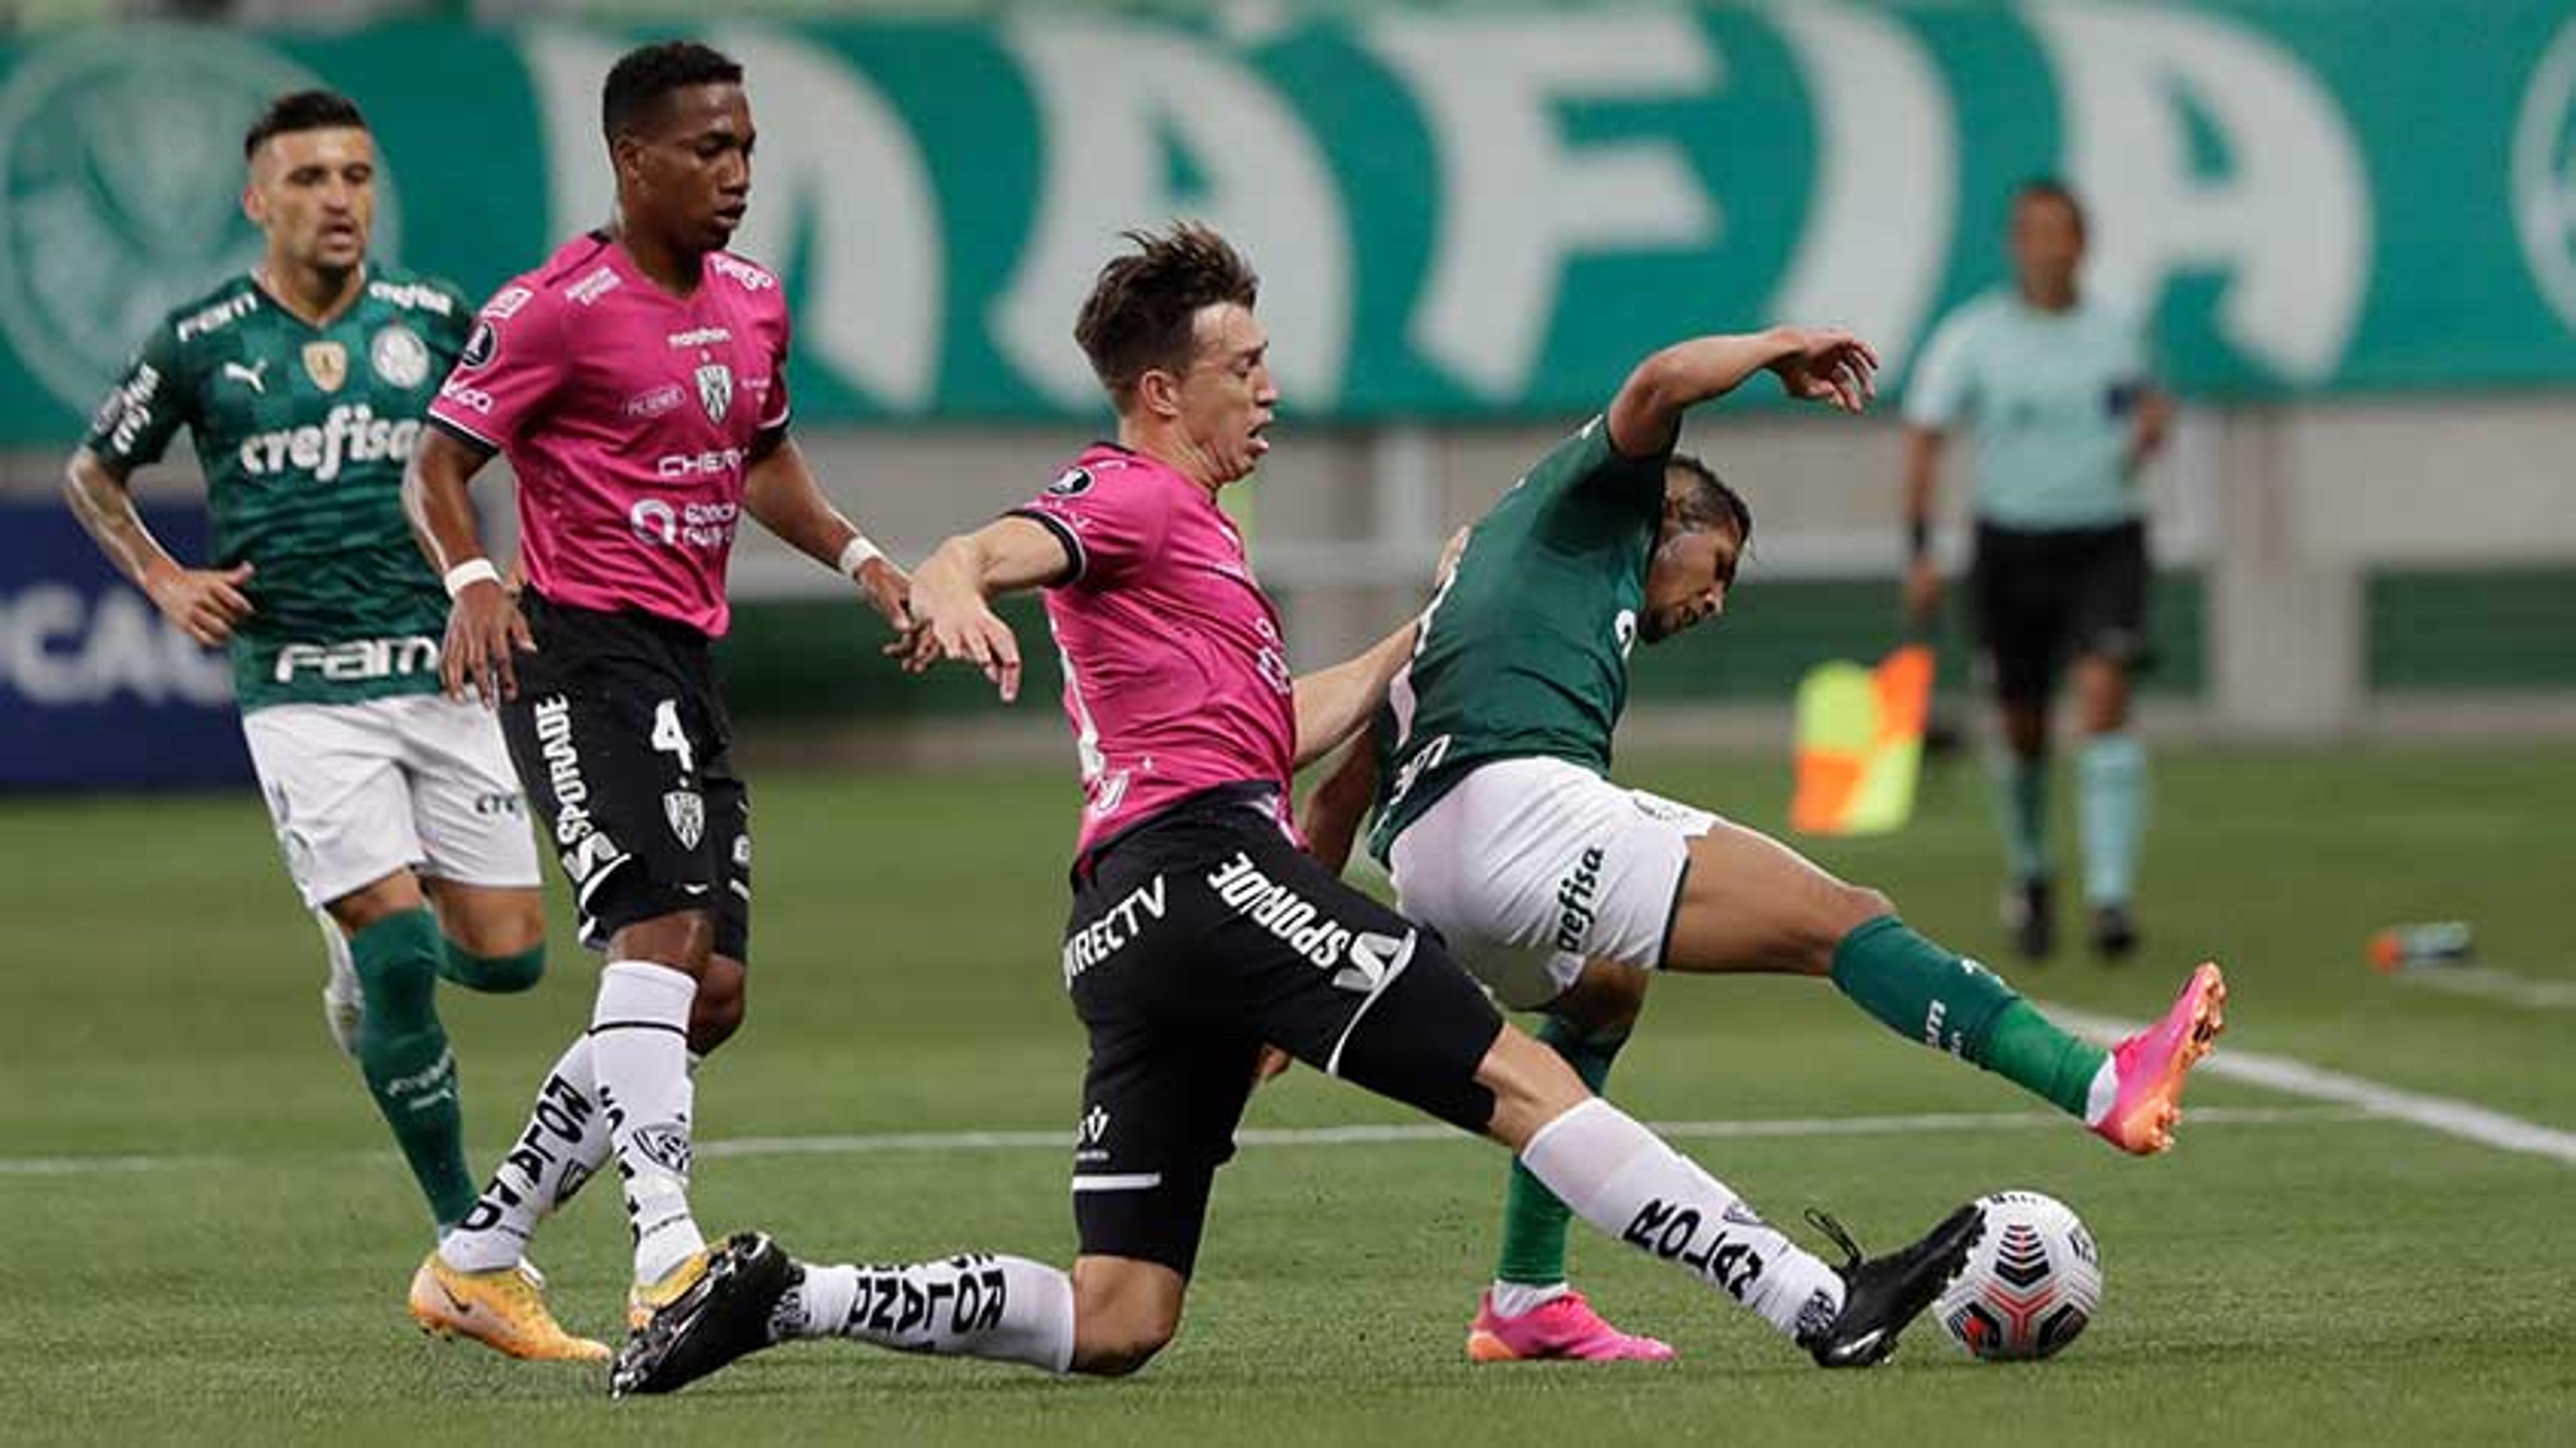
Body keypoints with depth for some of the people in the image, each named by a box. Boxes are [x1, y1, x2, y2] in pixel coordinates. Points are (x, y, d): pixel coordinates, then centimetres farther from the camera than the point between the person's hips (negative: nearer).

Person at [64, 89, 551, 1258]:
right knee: (400, 958, -12)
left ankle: (366, 952, 34)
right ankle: (466, 1234, 0)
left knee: (507, 955, -1)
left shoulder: (432, 319, 3)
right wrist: (164, 580, 1)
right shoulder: (201, 344, -1)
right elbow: (92, 473, 14)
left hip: (440, 671, 3)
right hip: (301, 692, -3)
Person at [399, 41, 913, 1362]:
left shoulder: (753, 303, 13)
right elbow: (436, 466, -8)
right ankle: (668, 1254, -35)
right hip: (580, 651, -9)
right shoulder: (555, 309, -10)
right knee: (660, 929, -25)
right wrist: (471, 581, -26)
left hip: (685, 662, 9)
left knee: (709, 992, 7)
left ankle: (478, 1259, 16)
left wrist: (856, 559, 14)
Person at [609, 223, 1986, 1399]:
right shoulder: (1133, 498, 2)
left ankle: (783, 1297, -1)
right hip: (1204, 859, -10)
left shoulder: (1182, 528, 32)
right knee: (1515, 1075, -13)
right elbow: (985, 549, -18)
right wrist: (953, 595, -41)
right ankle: (1820, 1304, -18)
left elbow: (1280, 728, 35)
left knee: (1114, 1323, 3)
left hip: (1132, 936, 10)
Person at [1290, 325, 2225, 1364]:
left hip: (1420, 873, 9)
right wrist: (1776, 348, 12)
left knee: (1602, 999, 37)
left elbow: (1342, 788, 34)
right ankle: (2102, 1086, -22)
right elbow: (1662, 384, -5)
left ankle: (1525, 1301, 32)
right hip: (1520, 802, -9)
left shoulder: (1466, 589, 37)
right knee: (1839, 921, -10)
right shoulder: (1589, 498, 18)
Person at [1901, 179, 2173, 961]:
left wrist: (2151, 424, 0)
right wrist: (1921, 551, -14)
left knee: (2105, 703, -19)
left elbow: (2148, 395, 25)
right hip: (2013, 545, 0)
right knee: (2023, 728, 9)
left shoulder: (2115, 330, 3)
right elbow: (1923, 436, -6)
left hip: (2107, 543, 0)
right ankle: (2028, 876, 36)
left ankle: (2112, 895, -22)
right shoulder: (1971, 337, -6)